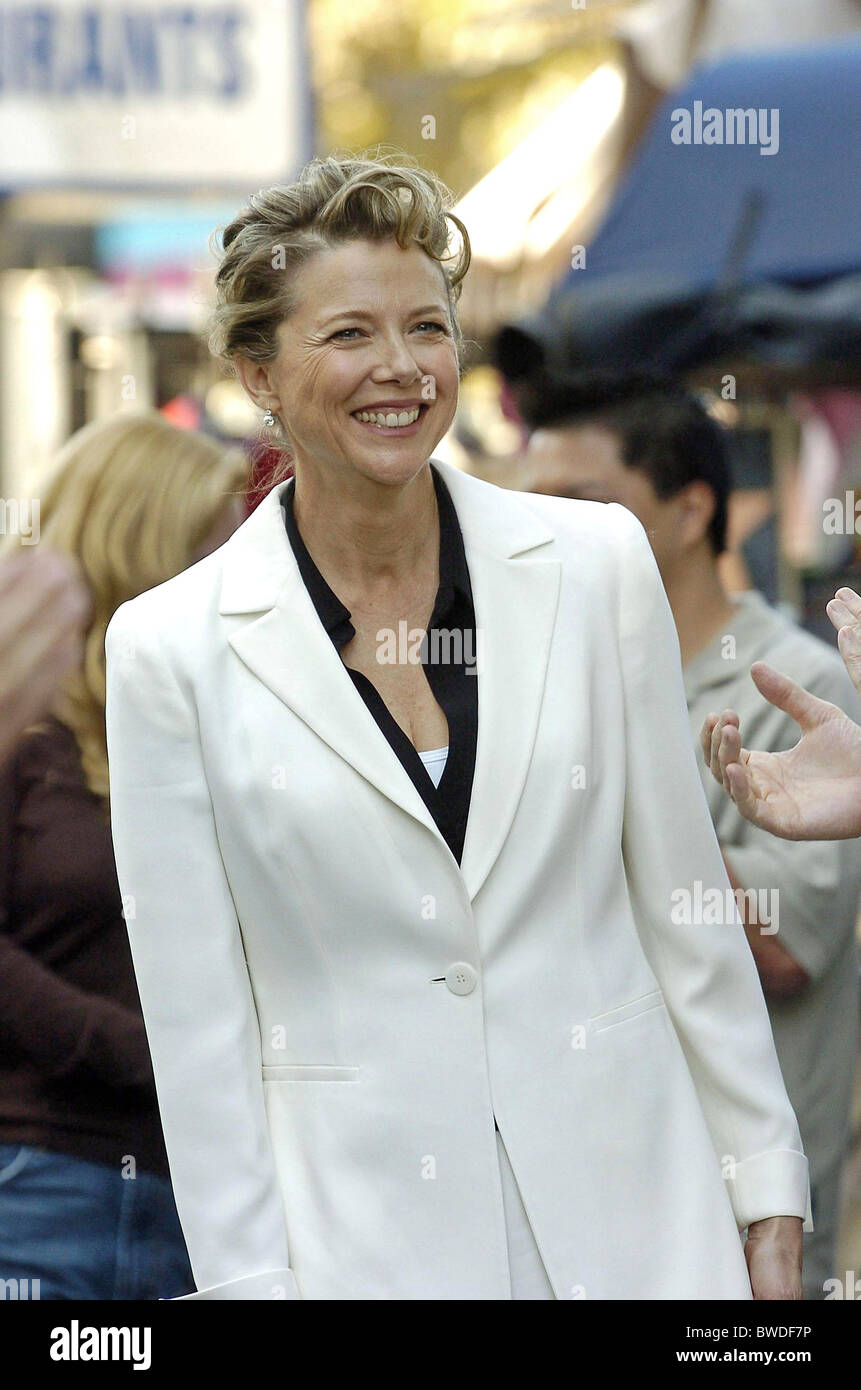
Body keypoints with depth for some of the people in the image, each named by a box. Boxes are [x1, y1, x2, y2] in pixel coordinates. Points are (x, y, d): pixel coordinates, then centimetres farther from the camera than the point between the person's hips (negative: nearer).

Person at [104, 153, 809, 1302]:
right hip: (366, 1235, -1)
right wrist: (249, 1277, -5)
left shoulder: (599, 562, 0)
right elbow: (197, 1017, -3)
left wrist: (765, 1190, 5)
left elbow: (685, 903, 5)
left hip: (630, 1204, 2)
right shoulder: (172, 649, -5)